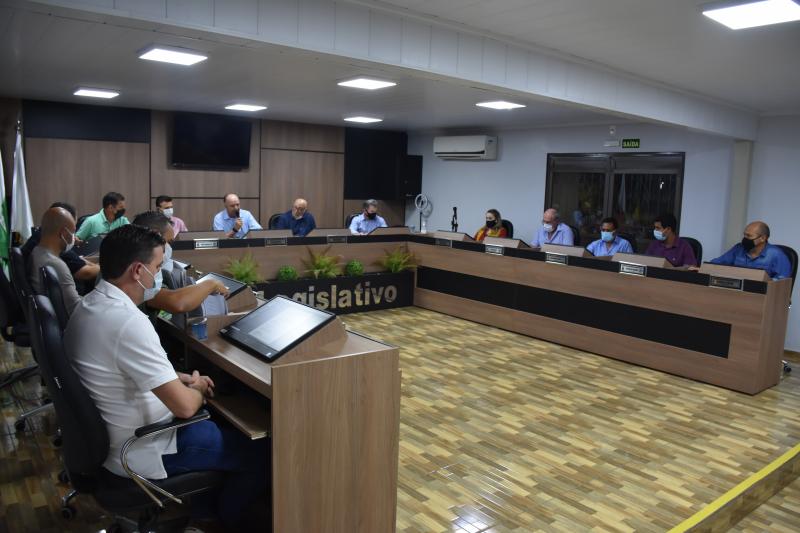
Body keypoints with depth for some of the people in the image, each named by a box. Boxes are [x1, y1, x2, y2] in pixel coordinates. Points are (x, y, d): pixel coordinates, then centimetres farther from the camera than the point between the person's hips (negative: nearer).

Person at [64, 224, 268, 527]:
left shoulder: (91, 304, 0)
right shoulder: (129, 322, -32)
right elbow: (184, 406, -30)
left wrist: (180, 378, 6)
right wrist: (197, 389, -8)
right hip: (138, 451, -10)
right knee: (260, 452, 1)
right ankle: (226, 518, 27)